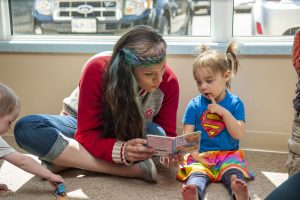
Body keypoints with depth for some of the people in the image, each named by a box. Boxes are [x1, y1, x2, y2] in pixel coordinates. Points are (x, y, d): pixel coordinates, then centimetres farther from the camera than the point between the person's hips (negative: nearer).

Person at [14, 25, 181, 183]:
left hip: (132, 135, 1)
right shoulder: (98, 71, -30)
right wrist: (121, 150, -48)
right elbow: (87, 134, -28)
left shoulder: (169, 81, -24)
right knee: (26, 128, -31)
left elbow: (167, 133, -12)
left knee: (156, 134, -36)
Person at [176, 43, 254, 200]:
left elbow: (238, 134, -2)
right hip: (200, 155, -1)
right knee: (197, 173, -31)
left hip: (228, 154, 1)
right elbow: (188, 136, 1)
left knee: (234, 171, -31)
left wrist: (224, 112, -13)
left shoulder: (235, 103, 6)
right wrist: (196, 157, -16)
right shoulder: (194, 105, 5)